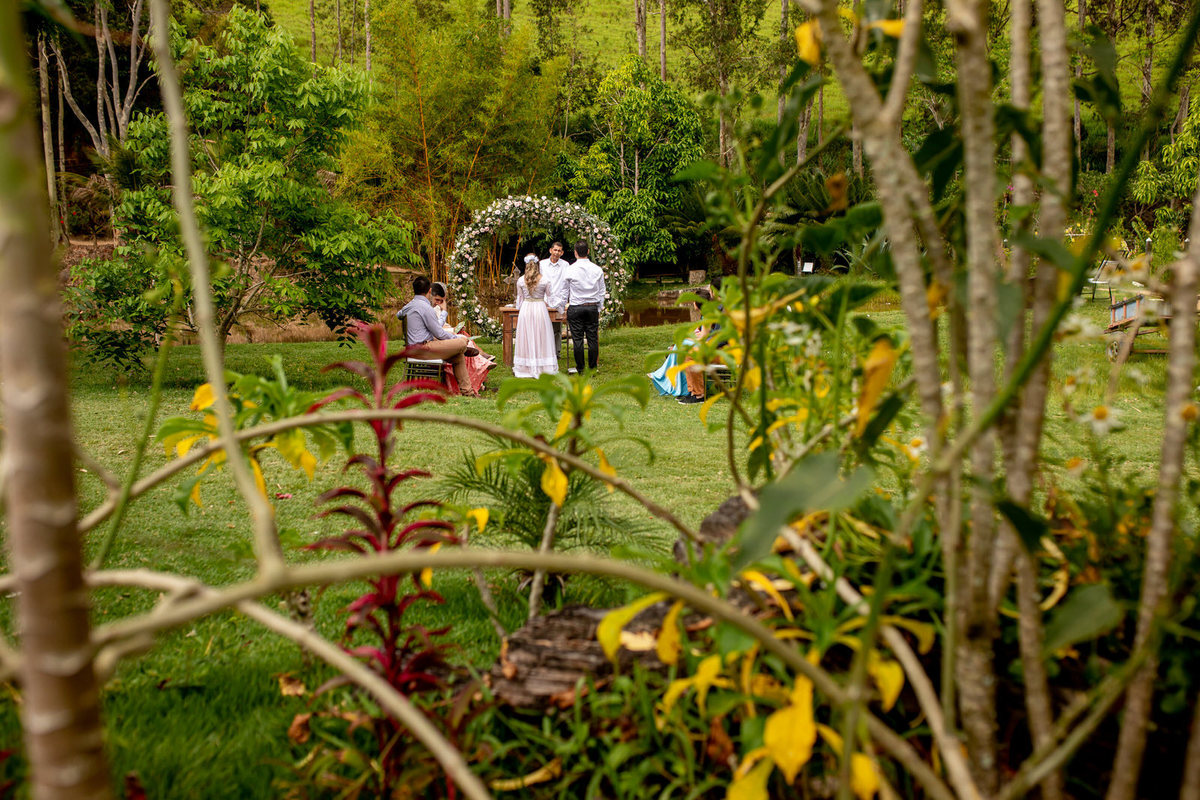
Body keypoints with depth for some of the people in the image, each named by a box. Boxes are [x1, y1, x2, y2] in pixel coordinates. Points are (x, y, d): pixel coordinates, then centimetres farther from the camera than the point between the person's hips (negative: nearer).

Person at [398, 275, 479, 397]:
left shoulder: (407, 307, 13)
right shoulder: (425, 307, -16)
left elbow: (398, 314, 40)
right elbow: (439, 333, -13)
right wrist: (457, 338, 1)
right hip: (423, 349, -10)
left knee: (458, 356, 15)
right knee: (462, 342, -13)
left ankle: (466, 390, 18)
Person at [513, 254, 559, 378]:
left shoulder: (521, 280, 0)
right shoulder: (544, 280, -4)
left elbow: (520, 298, 9)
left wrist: (518, 309, 23)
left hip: (525, 309, 2)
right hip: (540, 307, -1)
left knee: (526, 338, 7)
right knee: (541, 338, 4)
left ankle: (526, 369, 9)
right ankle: (543, 368, 4)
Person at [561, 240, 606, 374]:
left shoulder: (569, 270, -5)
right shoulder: (597, 270, 1)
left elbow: (564, 292, 2)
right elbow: (601, 292, 8)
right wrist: (599, 309, 18)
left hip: (575, 308, -2)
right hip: (592, 308, 2)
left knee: (577, 339, 2)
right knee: (593, 339, 5)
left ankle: (580, 369, 6)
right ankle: (593, 368, 10)